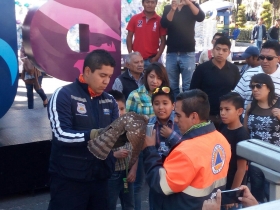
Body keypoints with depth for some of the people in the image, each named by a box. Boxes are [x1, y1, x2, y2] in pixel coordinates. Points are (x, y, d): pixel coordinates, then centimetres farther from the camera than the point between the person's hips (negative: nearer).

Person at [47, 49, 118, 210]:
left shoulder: (109, 101, 9)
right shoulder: (63, 95, -9)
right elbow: (61, 135, -19)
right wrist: (91, 135, -32)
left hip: (100, 177, 6)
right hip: (69, 179, -5)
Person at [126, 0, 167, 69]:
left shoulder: (160, 20, -1)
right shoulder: (134, 18, 2)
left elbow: (163, 41, 1)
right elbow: (129, 37, 6)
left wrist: (157, 57, -8)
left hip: (152, 59, -1)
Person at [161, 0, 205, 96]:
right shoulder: (168, 8, 11)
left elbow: (201, 18, -12)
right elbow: (164, 24, -7)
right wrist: (173, 9, -21)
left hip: (188, 53, -1)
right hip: (171, 53, 2)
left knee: (188, 86, -3)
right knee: (172, 86, 4)